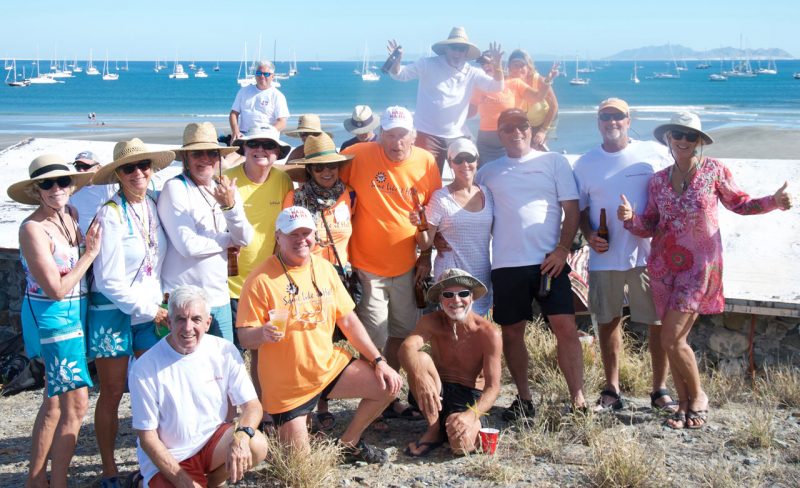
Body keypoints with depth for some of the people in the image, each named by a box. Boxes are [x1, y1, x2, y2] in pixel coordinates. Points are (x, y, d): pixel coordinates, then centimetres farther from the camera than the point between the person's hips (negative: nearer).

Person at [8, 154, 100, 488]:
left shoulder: (71, 215, 3)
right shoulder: (33, 229, -18)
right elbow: (56, 289, -19)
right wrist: (91, 253, -14)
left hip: (74, 314, 8)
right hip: (52, 318, -8)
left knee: (54, 402, 16)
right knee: (76, 404, -8)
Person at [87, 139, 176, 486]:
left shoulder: (155, 205, 2)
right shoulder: (111, 215, -15)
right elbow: (110, 281, -16)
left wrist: (159, 305, 0)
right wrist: (150, 310, -10)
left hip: (152, 311, 5)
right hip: (114, 312, -5)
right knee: (112, 394, 4)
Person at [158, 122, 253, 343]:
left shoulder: (226, 189, 10)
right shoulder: (175, 188, -8)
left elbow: (245, 239, -1)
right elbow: (188, 245, -17)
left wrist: (230, 205, -18)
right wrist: (229, 240, -3)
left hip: (219, 298, 6)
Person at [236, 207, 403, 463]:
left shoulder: (324, 268, 2)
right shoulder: (261, 279, -16)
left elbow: (348, 321, 6)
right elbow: (246, 337, -16)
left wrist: (378, 361, 0)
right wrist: (263, 334, -39)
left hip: (329, 365, 5)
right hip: (286, 384, -5)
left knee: (388, 385, -7)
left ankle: (349, 443, 15)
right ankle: (280, 428, 33)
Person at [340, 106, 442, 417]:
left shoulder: (427, 162, -4)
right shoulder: (359, 155, -14)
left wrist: (426, 256, 8)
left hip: (406, 266, 4)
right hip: (367, 265, -4)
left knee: (400, 333, 17)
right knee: (374, 339, 1)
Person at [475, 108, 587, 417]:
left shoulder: (554, 162, 7)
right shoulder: (488, 172, 14)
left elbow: (571, 208, 3)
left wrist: (562, 250, -8)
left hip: (549, 262, -2)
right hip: (506, 264, 2)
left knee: (566, 328, -9)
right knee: (512, 332, 6)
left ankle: (578, 399, -4)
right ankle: (524, 398, 17)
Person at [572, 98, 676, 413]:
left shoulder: (654, 154, 2)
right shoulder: (586, 163, 9)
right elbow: (579, 210, 13)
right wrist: (589, 235, -5)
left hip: (649, 255, -2)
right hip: (604, 258, 2)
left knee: (659, 323, 0)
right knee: (608, 322, 9)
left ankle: (660, 391, 13)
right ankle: (611, 391, 20)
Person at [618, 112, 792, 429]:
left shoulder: (714, 170, -4)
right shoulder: (658, 181, 4)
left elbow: (738, 203, 7)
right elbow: (649, 226, 5)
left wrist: (774, 202, -10)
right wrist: (630, 218, -16)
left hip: (699, 266, -4)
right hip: (663, 267, 4)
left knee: (672, 339, -11)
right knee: (671, 340, 6)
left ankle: (698, 396, 13)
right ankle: (684, 404, 22)